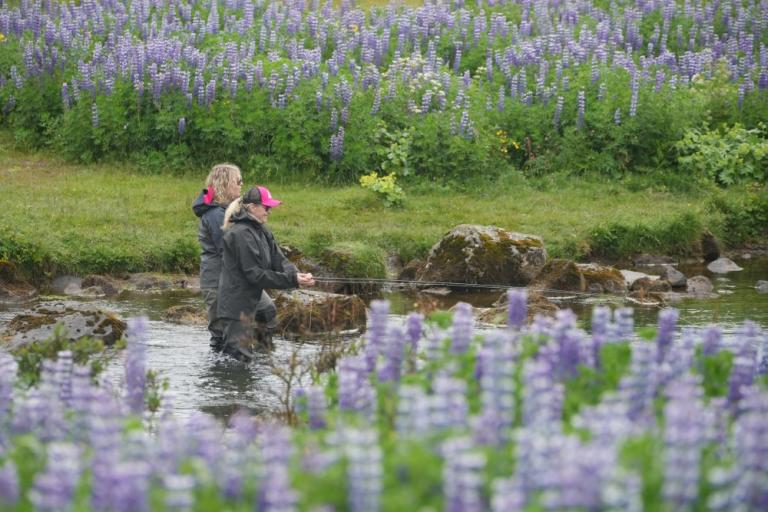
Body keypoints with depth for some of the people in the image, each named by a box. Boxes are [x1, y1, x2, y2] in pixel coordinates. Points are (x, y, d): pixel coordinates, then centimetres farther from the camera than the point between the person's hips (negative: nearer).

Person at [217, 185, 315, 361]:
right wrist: (292, 280, -23)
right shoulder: (241, 233, -20)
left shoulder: (262, 231, 9)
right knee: (240, 356, -6)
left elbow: (278, 260, 4)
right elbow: (255, 274, -22)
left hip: (254, 298, 9)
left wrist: (296, 274, -17)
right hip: (236, 305, -9)